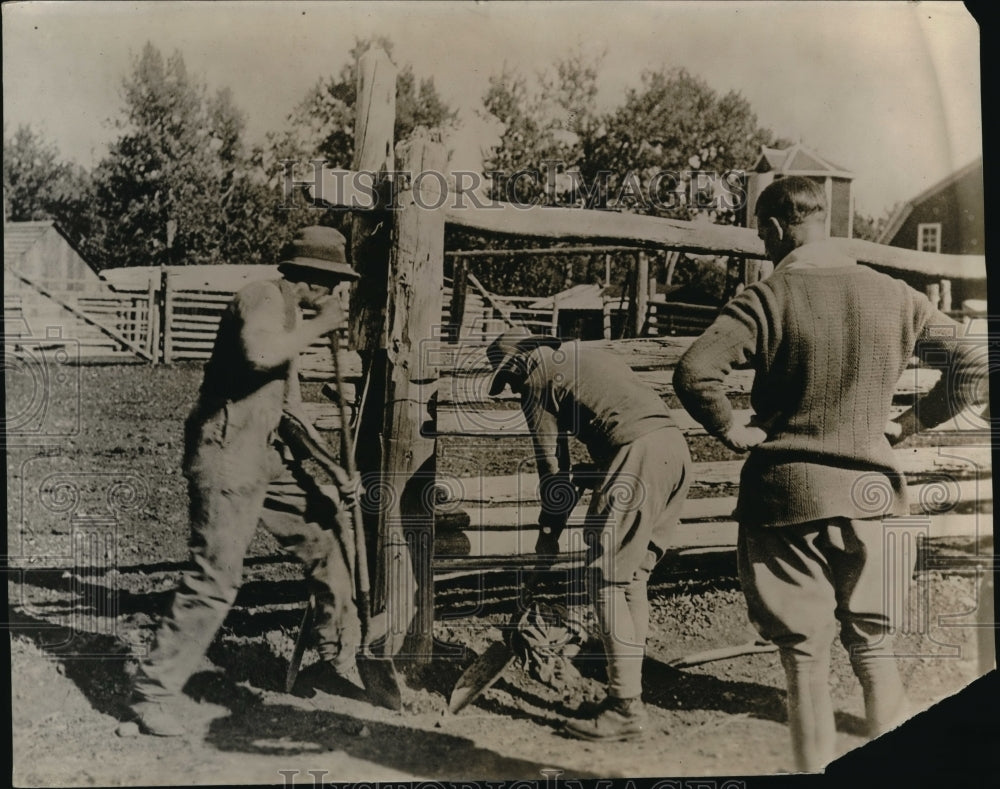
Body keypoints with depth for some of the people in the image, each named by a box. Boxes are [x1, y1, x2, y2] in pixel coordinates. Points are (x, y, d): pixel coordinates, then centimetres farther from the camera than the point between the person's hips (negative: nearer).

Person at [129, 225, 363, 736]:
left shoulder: (292, 314, 18)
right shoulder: (263, 298, -12)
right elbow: (260, 354, -36)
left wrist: (331, 464, 14)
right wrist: (319, 325, -19)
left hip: (269, 456, 10)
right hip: (227, 456, -10)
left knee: (329, 531, 13)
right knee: (216, 578, -11)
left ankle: (338, 659, 27)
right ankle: (152, 693, 4)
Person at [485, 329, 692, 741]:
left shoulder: (537, 377, 5)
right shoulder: (580, 355, 29)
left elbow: (552, 462, 5)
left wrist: (548, 531, 13)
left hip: (638, 454, -9)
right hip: (675, 446, 9)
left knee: (607, 581, -2)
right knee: (632, 578, 13)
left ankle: (625, 708, -1)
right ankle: (627, 692, 17)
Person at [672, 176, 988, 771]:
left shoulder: (768, 299, -11)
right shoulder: (897, 297, 2)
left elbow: (694, 373, -24)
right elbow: (973, 371, 5)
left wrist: (732, 430, -9)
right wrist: (906, 425, 8)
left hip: (787, 495, -3)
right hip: (870, 495, 4)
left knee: (806, 660, 7)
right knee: (876, 650, 17)